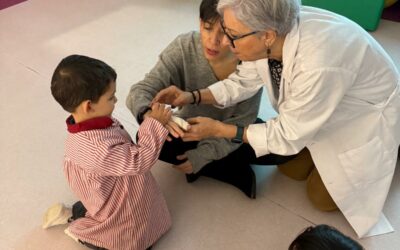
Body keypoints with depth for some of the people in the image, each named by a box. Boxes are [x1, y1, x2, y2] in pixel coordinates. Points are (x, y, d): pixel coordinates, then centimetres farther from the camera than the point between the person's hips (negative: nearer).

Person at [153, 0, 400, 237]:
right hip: (324, 107, 6)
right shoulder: (272, 32, -24)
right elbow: (244, 81, -7)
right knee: (291, 169, 11)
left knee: (322, 197, 6)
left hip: (366, 117, -5)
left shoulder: (317, 66, -44)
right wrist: (193, 96, -20)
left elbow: (288, 136, -28)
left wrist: (219, 129, -26)